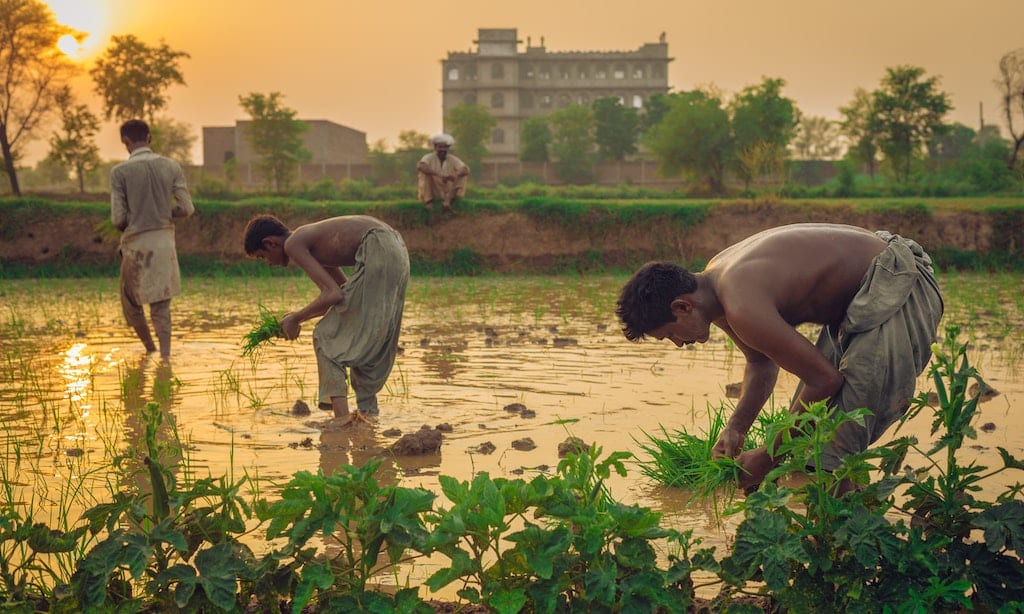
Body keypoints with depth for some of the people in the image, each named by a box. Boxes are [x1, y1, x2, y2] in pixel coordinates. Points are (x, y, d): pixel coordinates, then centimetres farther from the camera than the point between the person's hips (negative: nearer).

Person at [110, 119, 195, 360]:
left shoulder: (120, 171, -9)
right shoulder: (171, 166, -1)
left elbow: (118, 219, -11)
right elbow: (187, 208, -2)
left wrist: (130, 224, 12)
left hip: (136, 243, -3)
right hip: (164, 241, 3)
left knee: (131, 302, 16)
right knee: (161, 305, 10)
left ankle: (150, 351, 18)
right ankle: (165, 356, 4)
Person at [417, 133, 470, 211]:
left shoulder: (453, 160, 0)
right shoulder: (430, 157, -7)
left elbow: (466, 169, -14)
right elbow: (419, 166, -29)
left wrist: (456, 175, -37)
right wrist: (438, 175, -40)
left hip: (448, 192, 2)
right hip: (433, 192, -2)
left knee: (463, 176, -13)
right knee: (424, 173, -23)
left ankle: (448, 200, -24)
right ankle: (428, 201, -21)